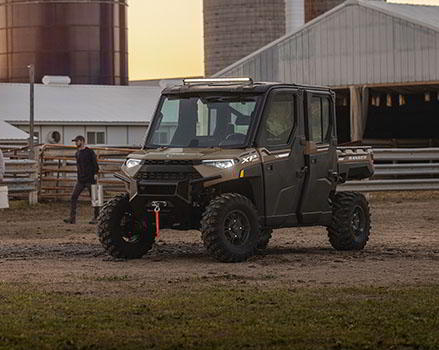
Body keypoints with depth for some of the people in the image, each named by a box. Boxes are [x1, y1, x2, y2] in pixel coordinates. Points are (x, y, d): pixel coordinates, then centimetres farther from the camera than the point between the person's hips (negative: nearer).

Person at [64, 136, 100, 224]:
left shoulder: (90, 152, -7)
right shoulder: (77, 153, 14)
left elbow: (95, 163, -9)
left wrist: (95, 173, -18)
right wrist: (79, 176, 17)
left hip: (90, 179, -7)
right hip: (80, 180, 7)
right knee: (74, 197, -3)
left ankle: (96, 217, 10)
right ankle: (72, 218, -3)